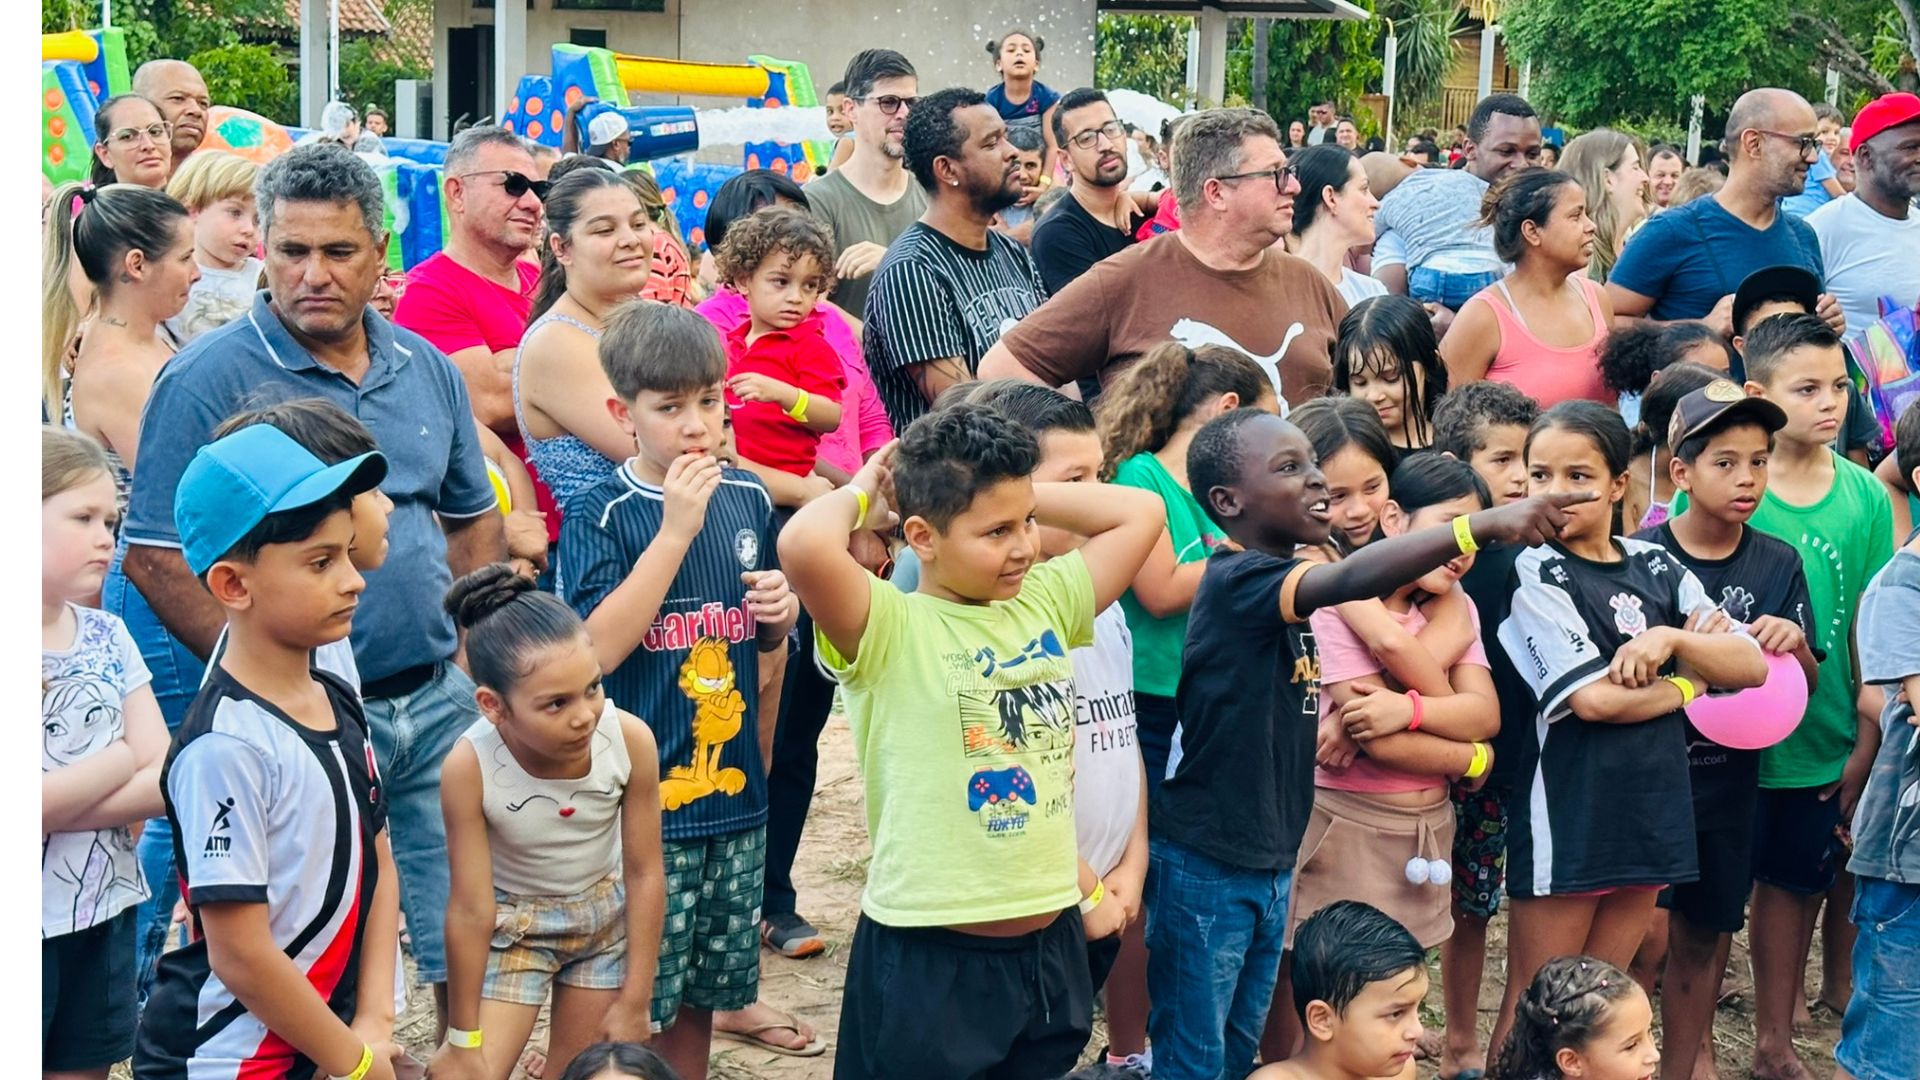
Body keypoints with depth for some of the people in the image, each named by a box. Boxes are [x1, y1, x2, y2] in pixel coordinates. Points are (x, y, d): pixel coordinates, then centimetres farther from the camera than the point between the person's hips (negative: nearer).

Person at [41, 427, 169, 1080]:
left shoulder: (107, 636, 5)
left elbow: (166, 780, -2)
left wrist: (61, 805, -15)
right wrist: (119, 760, -8)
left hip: (106, 914, 6)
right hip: (32, 921, -5)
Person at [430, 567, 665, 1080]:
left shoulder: (631, 739, -27)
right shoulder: (470, 767, -32)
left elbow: (645, 873, -14)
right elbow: (470, 911, -23)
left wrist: (634, 1004, -9)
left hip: (605, 916, 2)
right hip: (512, 924, -2)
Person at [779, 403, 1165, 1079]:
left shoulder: (1046, 602, 6)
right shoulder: (888, 630, -13)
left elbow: (1140, 512, 14)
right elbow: (805, 546, -31)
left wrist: (1024, 496, 6)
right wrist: (860, 493, -10)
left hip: (1050, 944, 6)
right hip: (930, 960, -6)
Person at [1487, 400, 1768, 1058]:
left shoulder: (1657, 567, 8)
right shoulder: (1536, 573, -7)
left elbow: (1752, 667, 2)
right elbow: (1593, 699, -18)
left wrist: (1671, 640, -15)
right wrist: (1690, 682, -4)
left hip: (1652, 808, 5)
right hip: (1564, 820, -5)